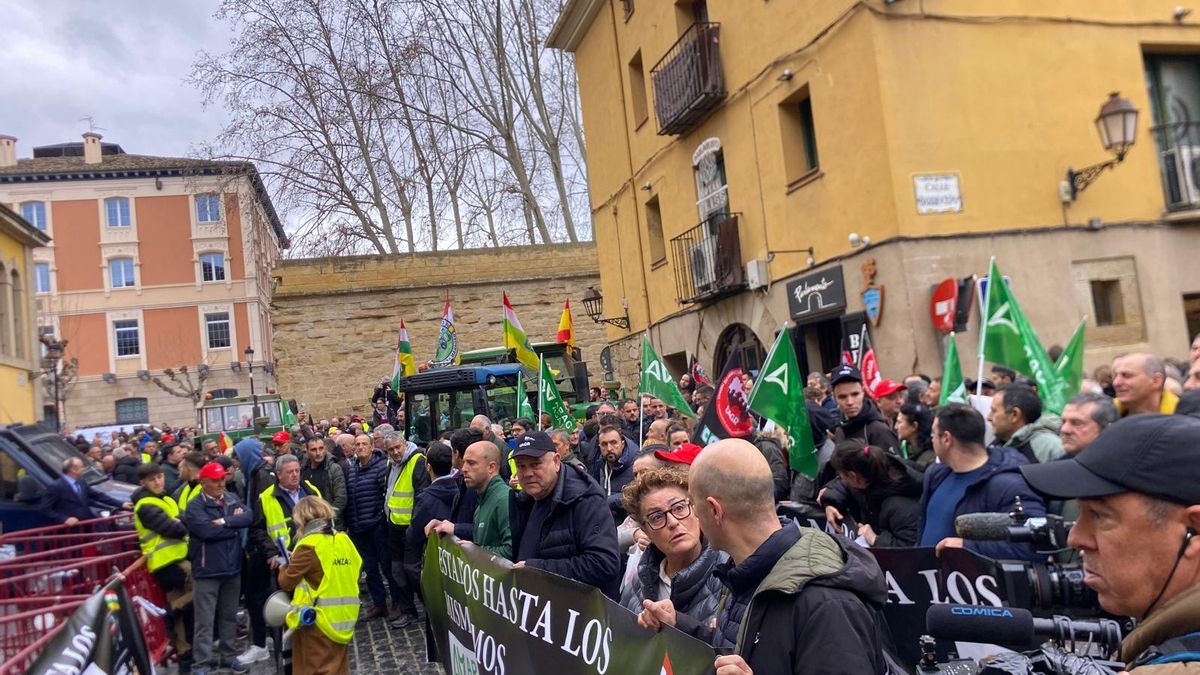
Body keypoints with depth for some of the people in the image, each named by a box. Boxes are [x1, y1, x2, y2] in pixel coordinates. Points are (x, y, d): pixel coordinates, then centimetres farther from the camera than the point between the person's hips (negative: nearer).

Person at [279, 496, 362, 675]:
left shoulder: (309, 547, -15)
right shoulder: (344, 540, 5)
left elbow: (286, 582, -11)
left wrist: (284, 567, 12)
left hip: (318, 622, -6)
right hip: (343, 620, 6)